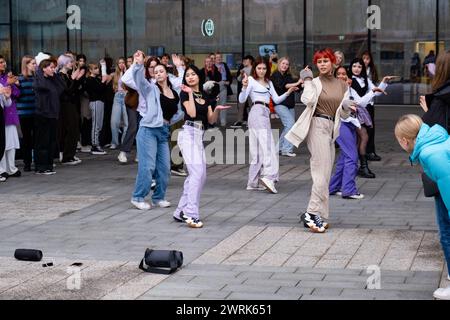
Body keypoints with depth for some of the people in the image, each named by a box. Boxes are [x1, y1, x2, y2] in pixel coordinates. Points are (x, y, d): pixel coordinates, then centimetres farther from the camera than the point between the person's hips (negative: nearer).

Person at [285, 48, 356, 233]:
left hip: (332, 129, 6)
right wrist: (307, 80, -10)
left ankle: (314, 214, 13)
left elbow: (344, 115, 13)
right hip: (318, 126, -6)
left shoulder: (342, 86, 14)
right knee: (322, 173, -14)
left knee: (324, 175, 8)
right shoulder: (315, 83, 0)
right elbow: (308, 100, -22)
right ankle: (313, 213, -14)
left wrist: (346, 107, -9)